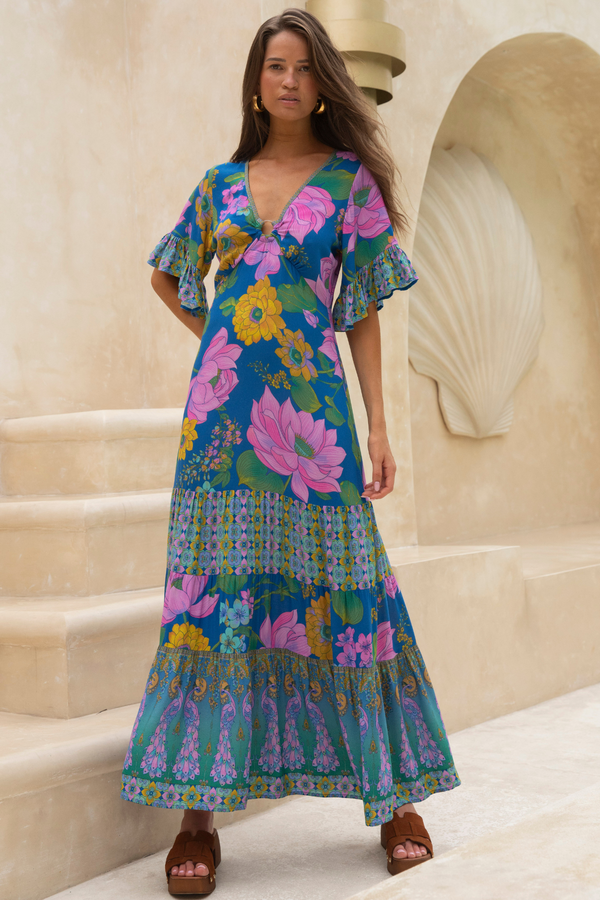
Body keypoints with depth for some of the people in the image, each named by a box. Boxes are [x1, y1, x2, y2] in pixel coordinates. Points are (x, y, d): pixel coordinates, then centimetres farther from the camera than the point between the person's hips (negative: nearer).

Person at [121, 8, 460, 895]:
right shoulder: (221, 181, 14)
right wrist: (223, 340, 15)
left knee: (338, 588, -2)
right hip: (221, 407, 2)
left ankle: (395, 793, 11)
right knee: (214, 590, -3)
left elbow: (365, 314, 5)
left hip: (310, 405, -2)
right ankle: (198, 811, 0)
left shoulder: (351, 180, 7)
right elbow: (170, 277, 28)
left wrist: (379, 426, -1)